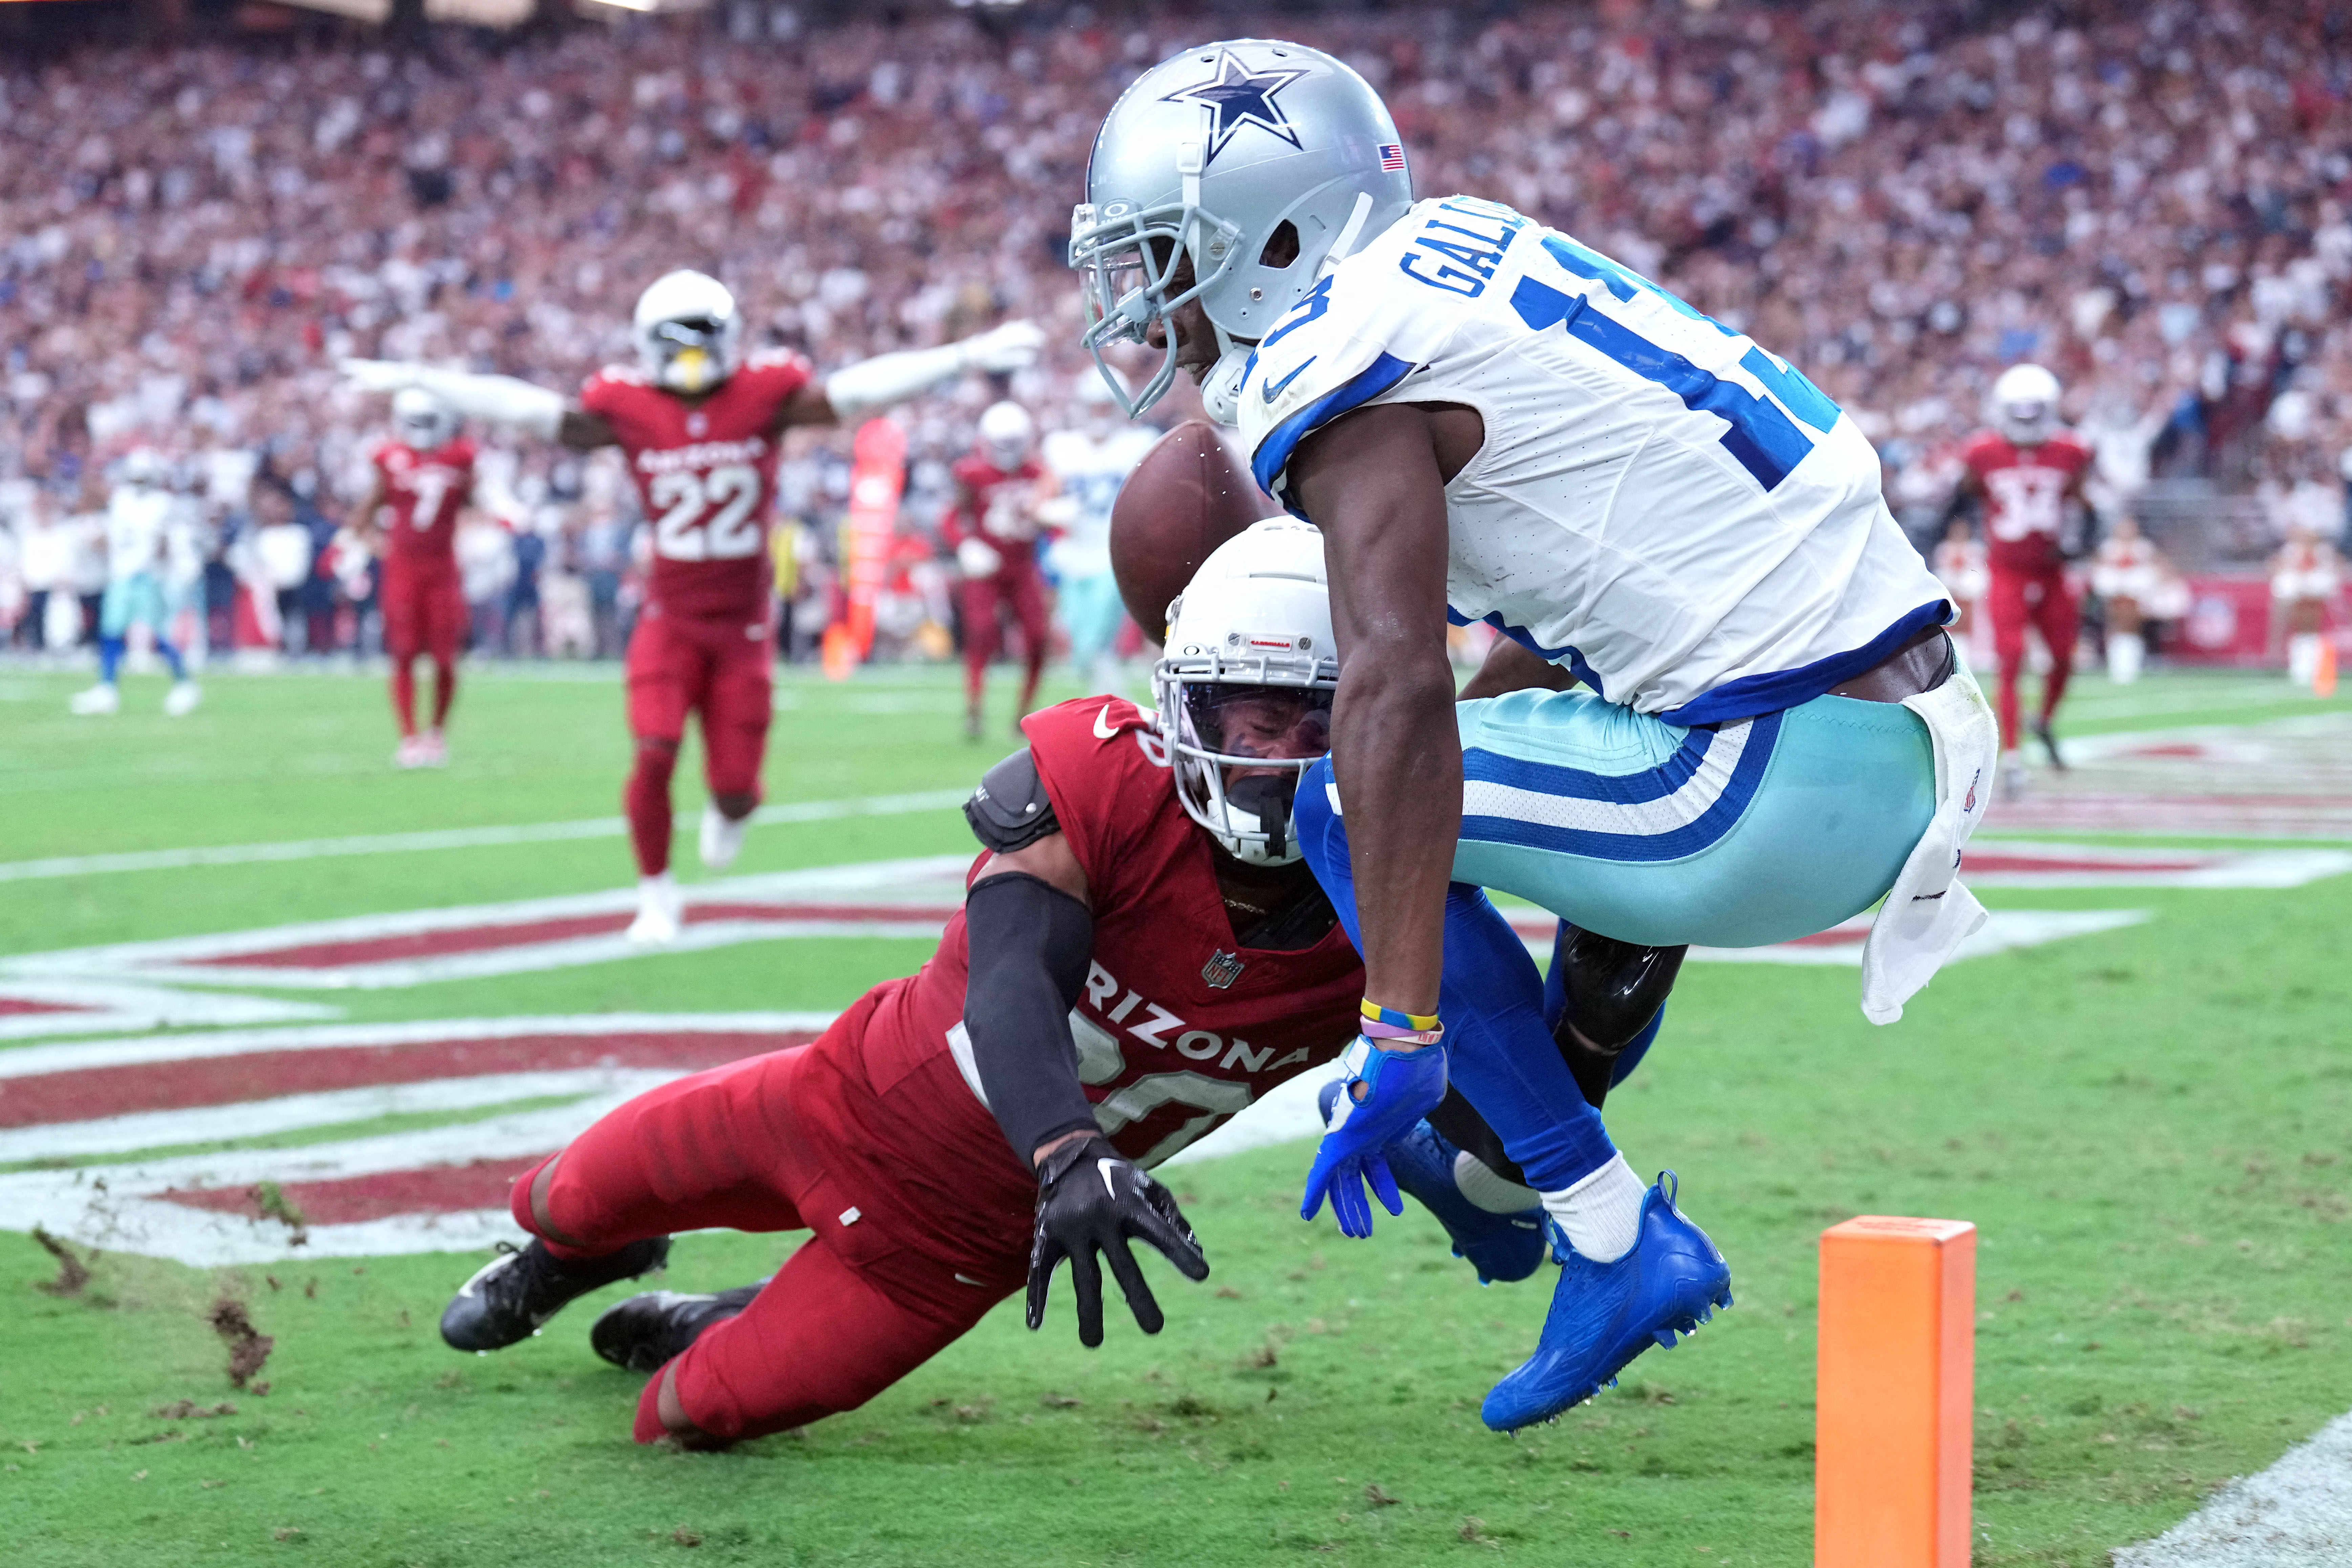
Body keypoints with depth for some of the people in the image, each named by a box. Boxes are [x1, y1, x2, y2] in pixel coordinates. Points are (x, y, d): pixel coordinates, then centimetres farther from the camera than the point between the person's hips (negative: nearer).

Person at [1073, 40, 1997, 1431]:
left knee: (1350, 811, -1)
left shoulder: (1346, 376, -10)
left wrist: (1399, 1036, -24)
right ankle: (1508, 1159, 35)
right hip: (1910, 722, 10)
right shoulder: (1460, 254, 18)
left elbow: (1399, 690, -23)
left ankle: (1620, 1245, -1)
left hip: (1805, 771, -10)